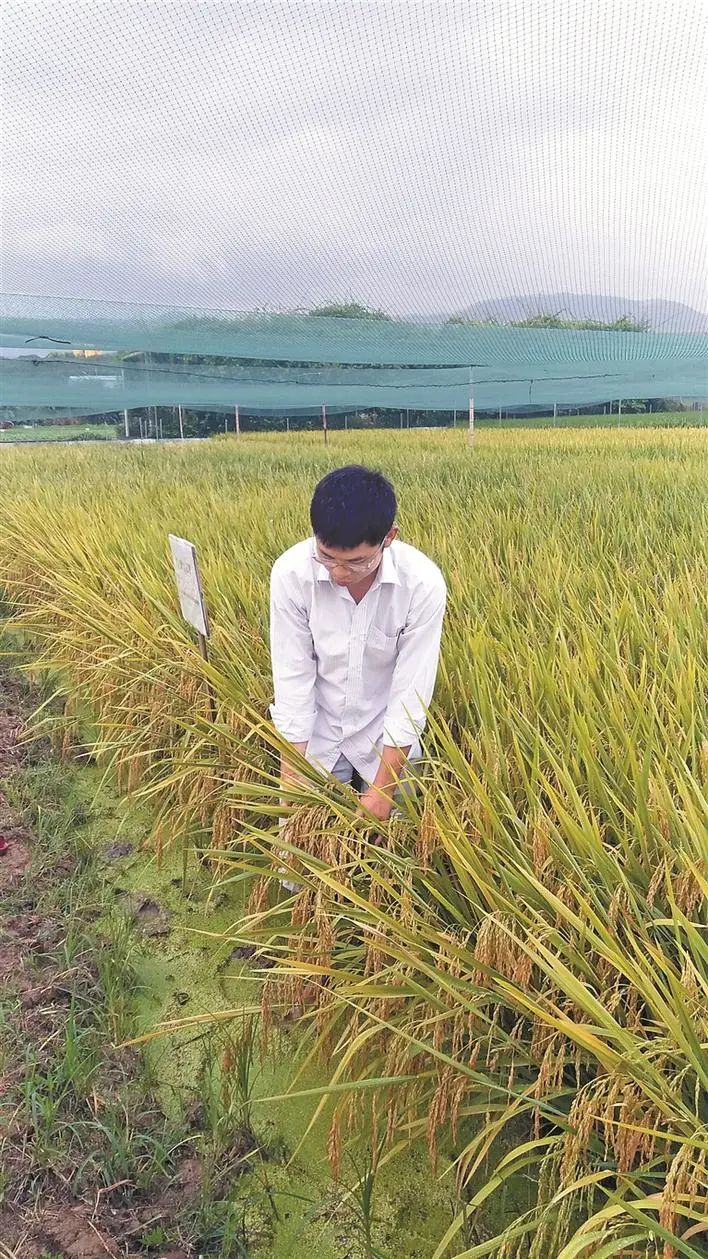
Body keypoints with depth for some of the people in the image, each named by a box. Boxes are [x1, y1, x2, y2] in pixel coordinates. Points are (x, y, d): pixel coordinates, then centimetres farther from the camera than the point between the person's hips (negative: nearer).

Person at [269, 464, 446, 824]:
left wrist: (382, 792, -18)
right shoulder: (291, 574, -24)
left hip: (387, 739, 0)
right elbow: (292, 679, -17)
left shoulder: (422, 584, -26)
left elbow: (411, 693, -20)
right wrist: (291, 784, -16)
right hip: (315, 734, 1)